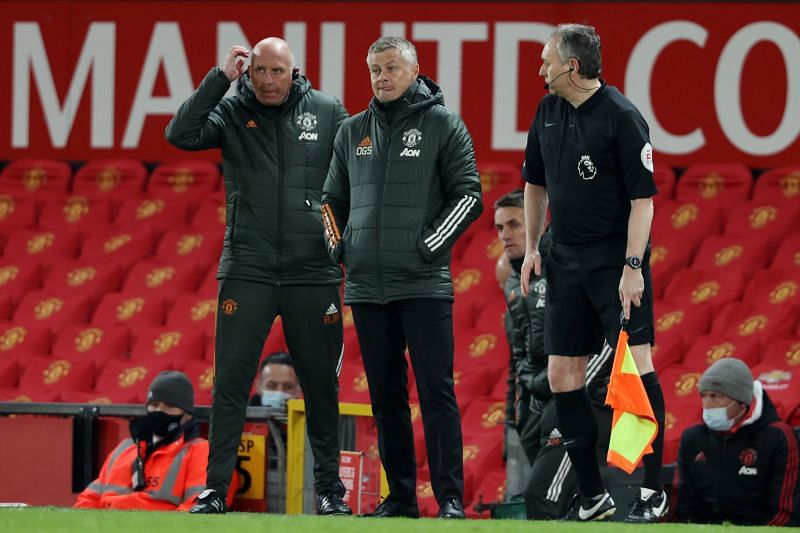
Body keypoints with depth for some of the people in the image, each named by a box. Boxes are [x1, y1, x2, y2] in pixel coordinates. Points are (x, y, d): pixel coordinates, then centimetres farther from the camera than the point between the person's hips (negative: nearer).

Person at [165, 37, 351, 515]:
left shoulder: (328, 112, 4)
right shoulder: (232, 112, 3)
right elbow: (181, 134, -13)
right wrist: (220, 78, -14)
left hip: (314, 273, 1)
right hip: (247, 271, 0)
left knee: (322, 385, 7)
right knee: (231, 380, -4)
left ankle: (330, 487, 16)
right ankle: (216, 488, 0)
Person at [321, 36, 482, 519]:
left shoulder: (443, 125, 0)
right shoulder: (353, 131, 13)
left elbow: (468, 196, -3)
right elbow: (332, 199, 23)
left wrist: (431, 244, -11)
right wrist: (337, 245, 8)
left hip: (424, 284, -5)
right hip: (367, 285, 5)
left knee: (436, 392, -8)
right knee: (386, 397, 8)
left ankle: (451, 498, -8)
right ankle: (400, 496, 14)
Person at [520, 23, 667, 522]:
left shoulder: (622, 117, -12)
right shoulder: (549, 111, 9)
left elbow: (643, 198, -14)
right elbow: (536, 182, 22)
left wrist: (632, 266, -21)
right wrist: (532, 247, 16)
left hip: (617, 262, -7)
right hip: (567, 264, 7)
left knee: (635, 364, -14)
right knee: (562, 378, 4)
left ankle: (653, 490, -8)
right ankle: (593, 496, 12)